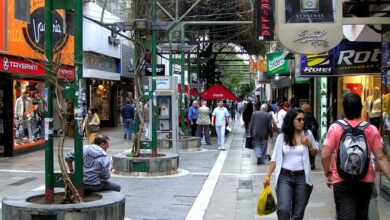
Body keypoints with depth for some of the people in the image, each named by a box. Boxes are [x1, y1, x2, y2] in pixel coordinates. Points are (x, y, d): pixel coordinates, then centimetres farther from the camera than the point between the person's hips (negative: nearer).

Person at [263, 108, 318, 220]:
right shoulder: (282, 136, 0)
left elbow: (315, 153, 13)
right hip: (284, 177, -1)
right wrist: (267, 176, -2)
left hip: (302, 178, 1)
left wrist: (309, 144, -7)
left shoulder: (307, 134, 2)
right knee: (283, 209, -17)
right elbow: (275, 158, 3)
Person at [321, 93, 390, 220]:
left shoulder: (335, 128, -9)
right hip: (366, 181, 3)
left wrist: (328, 173, 3)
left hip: (342, 182, -3)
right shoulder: (371, 129, -4)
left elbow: (325, 155, -13)